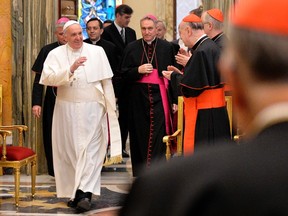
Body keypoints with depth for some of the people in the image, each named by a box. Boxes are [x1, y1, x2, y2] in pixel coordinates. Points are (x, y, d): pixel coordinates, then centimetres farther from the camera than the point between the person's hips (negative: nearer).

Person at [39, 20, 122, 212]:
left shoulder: (97, 52, 4)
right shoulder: (56, 54, 2)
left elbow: (107, 82, 5)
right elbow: (48, 78, -12)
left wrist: (111, 107, 2)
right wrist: (71, 69, -23)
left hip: (92, 109, -1)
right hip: (67, 110, 1)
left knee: (90, 150, -8)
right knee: (69, 151, 5)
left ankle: (85, 193, -11)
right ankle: (74, 192, 14)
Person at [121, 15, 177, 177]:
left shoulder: (167, 47, 2)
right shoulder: (132, 48, 7)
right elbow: (124, 74, 7)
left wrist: (174, 100, -2)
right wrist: (138, 70, -13)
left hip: (159, 97, -2)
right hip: (138, 98, 2)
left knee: (157, 137, -9)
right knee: (140, 136, 7)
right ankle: (140, 174, 18)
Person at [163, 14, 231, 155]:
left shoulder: (201, 52, -19)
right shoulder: (212, 47, 10)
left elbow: (189, 88, -20)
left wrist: (174, 76, -3)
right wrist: (181, 73, 12)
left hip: (203, 117, -10)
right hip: (217, 115, 10)